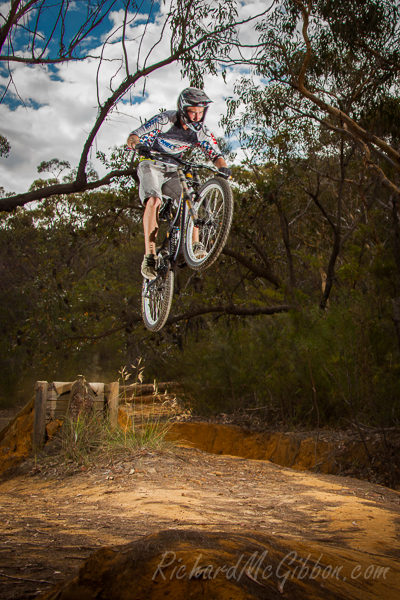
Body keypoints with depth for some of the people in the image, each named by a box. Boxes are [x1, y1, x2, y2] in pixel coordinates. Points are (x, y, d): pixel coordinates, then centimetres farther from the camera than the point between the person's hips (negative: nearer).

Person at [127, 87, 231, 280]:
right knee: (154, 201, -29)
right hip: (152, 166, -4)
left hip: (173, 172, 4)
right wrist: (139, 145, -44)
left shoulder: (201, 131, -10)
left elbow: (216, 155, -8)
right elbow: (133, 137, -20)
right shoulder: (164, 120, -20)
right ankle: (149, 256, -31)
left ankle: (195, 243, -15)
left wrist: (223, 167, -32)